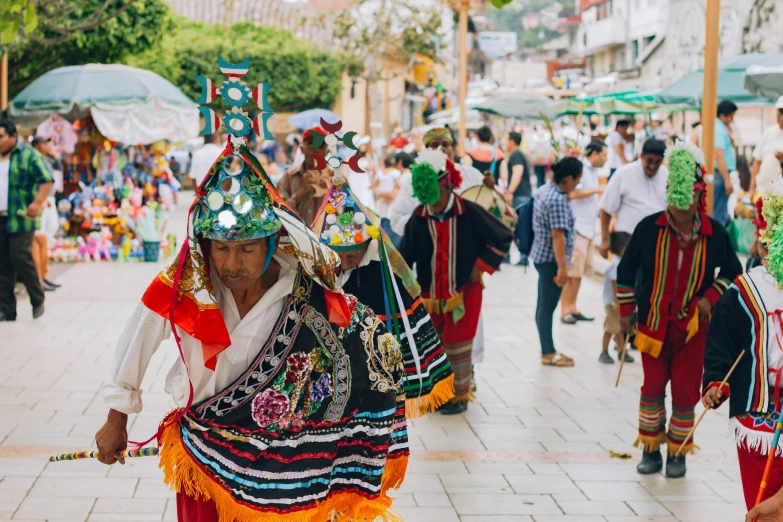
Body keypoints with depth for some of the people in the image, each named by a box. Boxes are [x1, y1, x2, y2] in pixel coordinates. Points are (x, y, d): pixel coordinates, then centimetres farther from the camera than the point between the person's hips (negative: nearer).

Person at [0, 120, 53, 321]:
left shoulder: (28, 155, -3)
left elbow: (47, 180, -8)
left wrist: (37, 203, -20)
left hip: (20, 219, -5)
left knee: (21, 258, -11)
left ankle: (38, 301, 9)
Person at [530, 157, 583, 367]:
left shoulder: (545, 190, 9)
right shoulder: (558, 200, -21)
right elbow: (558, 235, -24)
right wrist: (562, 267, -23)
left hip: (541, 256, 10)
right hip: (551, 260, -10)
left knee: (544, 305, 15)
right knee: (548, 306, -1)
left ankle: (547, 350, 25)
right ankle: (548, 354, 8)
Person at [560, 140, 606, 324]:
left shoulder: (593, 171, 17)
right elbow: (574, 193, -19)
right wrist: (598, 189, -10)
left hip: (589, 227, 9)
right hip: (577, 226, -9)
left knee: (581, 270, 9)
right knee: (571, 271, -7)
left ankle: (572, 308, 14)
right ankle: (565, 310, -4)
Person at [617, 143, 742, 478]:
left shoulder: (714, 233, -7)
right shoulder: (649, 229, -8)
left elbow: (732, 272, 8)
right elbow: (626, 271, 4)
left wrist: (710, 297, -7)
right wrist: (626, 311, 7)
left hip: (693, 326, 0)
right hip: (653, 323, 0)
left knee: (685, 391, 3)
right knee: (652, 387, 6)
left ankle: (678, 452, 17)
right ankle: (650, 450, 20)